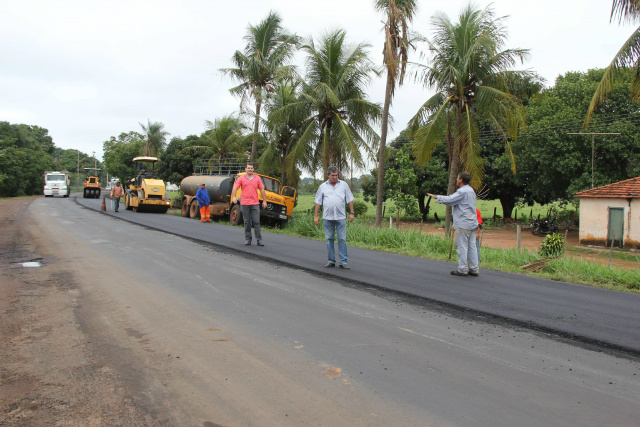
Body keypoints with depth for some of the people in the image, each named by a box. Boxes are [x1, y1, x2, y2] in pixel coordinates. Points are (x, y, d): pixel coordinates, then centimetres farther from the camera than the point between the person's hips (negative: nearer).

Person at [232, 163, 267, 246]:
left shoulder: (257, 178, 10)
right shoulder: (241, 179, 7)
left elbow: (262, 190, 10)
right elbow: (235, 188, -1)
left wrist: (264, 201, 5)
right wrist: (234, 197, -18)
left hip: (255, 203, 0)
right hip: (244, 203, 0)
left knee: (256, 222, -4)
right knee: (247, 222, 5)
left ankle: (259, 240, -3)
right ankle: (248, 239, 13)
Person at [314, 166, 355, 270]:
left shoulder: (343, 185, 8)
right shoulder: (323, 186, 8)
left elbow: (350, 199, 9)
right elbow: (318, 202, 9)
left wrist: (351, 213, 2)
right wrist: (315, 216, 4)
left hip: (340, 217, -1)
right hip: (327, 217, 1)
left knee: (342, 239, -4)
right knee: (329, 239, 6)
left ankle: (343, 262, -1)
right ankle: (331, 261, 15)